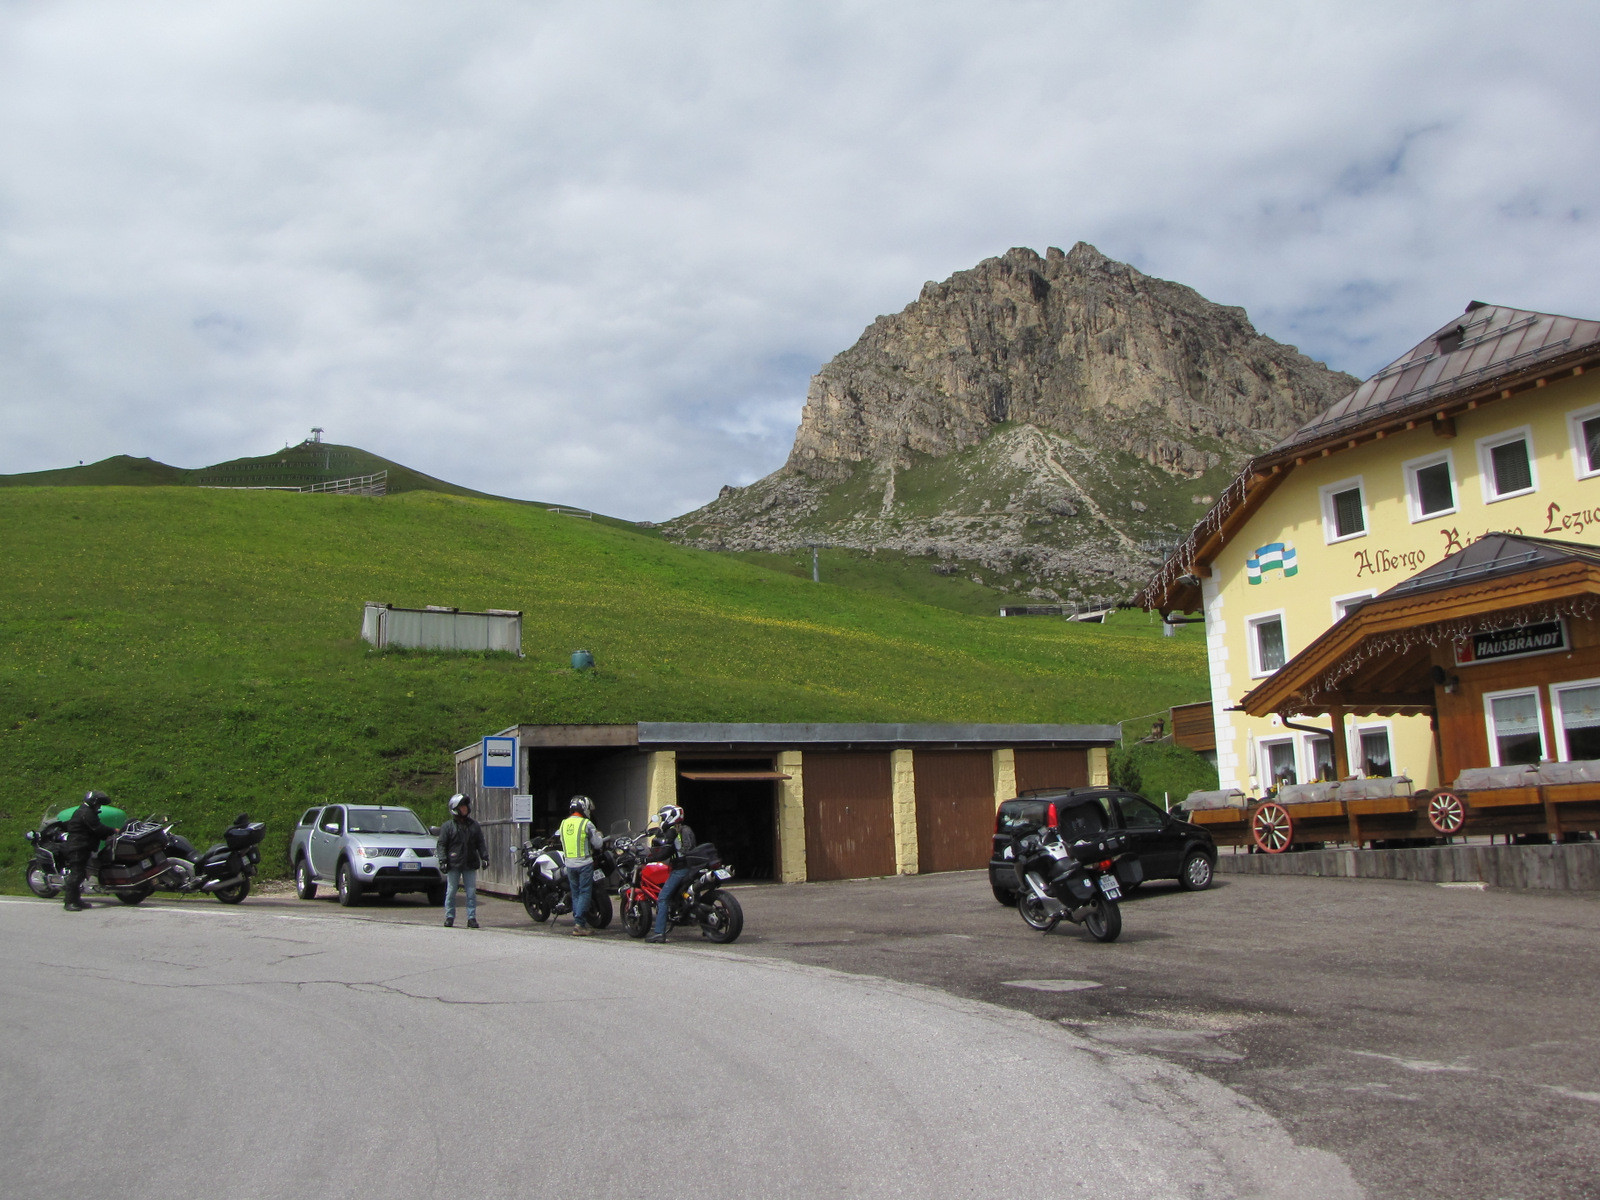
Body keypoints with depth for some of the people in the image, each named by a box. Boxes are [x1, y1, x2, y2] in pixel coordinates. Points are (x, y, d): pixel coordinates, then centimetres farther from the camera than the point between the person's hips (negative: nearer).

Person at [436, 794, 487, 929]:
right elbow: (442, 844, 3)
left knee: (471, 892, 0)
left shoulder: (474, 825, 12)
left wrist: (484, 857, 2)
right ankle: (449, 917, 12)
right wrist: (442, 860, -8)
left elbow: (481, 843, 14)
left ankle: (472, 918, 5)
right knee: (451, 892, 2)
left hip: (470, 865, 2)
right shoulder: (448, 826, 4)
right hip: (453, 865, -2)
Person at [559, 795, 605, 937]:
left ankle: (577, 922, 15)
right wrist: (598, 834, 12)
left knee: (575, 893, 13)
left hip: (569, 863, 6)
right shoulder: (586, 824, -11)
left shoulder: (564, 824, 8)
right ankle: (579, 924, -7)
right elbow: (597, 844, -7)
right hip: (584, 863, -6)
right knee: (584, 893, -2)